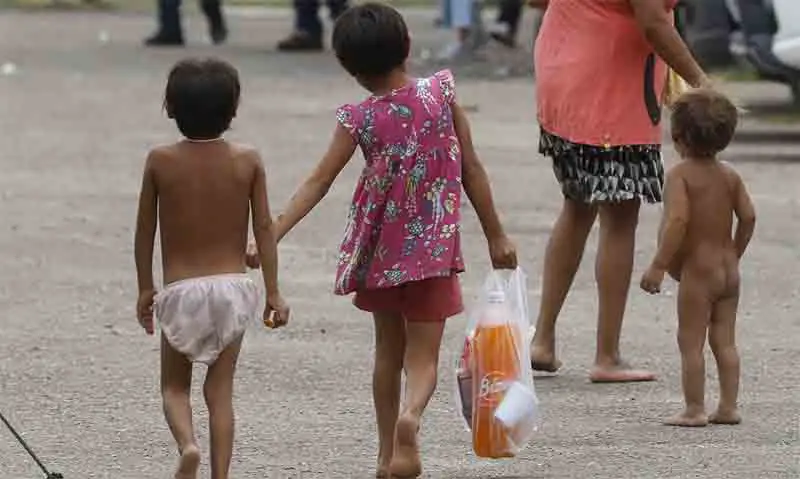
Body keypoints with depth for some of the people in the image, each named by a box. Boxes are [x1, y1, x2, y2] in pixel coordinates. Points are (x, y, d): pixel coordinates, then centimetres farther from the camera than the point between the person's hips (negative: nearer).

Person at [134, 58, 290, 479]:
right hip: (232, 284, 1)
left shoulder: (160, 161, -6)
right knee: (220, 389, 8)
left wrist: (145, 288, 14)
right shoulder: (248, 161, -4)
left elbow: (145, 230, 2)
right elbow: (265, 229, -3)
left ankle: (187, 444, -16)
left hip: (180, 289, -1)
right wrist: (273, 292, 4)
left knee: (175, 386, 13)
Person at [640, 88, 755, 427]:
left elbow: (678, 220, -23)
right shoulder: (730, 176, 6)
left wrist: (659, 265, -21)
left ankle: (695, 409, -2)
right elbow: (748, 216, 4)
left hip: (697, 271, -7)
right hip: (728, 270, 7)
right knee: (725, 341, 11)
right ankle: (728, 407, 11)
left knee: (691, 342, -1)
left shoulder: (681, 174, -13)